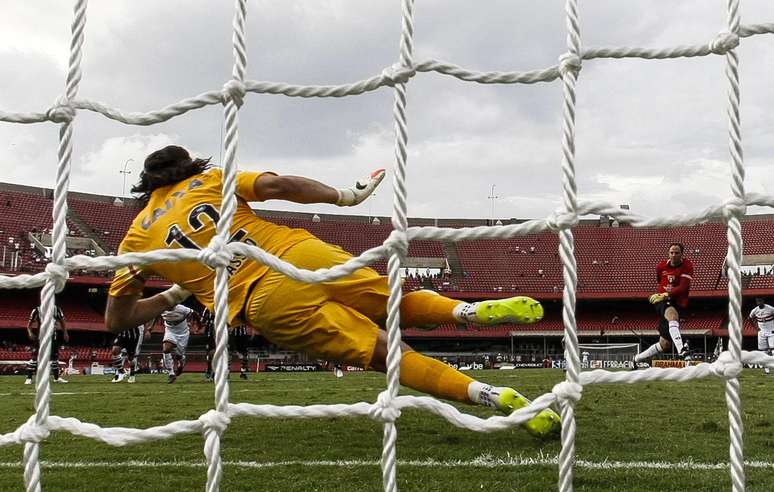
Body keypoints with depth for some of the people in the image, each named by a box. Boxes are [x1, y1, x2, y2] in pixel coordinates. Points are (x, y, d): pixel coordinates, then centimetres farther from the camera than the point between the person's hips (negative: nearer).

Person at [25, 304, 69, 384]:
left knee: (55, 356, 8)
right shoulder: (36, 310, -8)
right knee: (35, 356, -11)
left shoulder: (56, 309, -1)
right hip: (40, 336, -3)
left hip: (53, 337, 3)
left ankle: (57, 377, 19)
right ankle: (29, 378, -8)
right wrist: (30, 332, -19)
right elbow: (29, 324, -2)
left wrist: (65, 333, 5)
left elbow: (62, 321, 11)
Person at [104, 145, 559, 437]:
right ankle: (475, 310, -7)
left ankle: (492, 395, -15)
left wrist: (174, 294, 32)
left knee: (386, 352, 0)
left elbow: (117, 318, 18)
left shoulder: (136, 240, 17)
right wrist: (345, 197, 9)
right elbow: (275, 184, -2)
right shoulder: (208, 179, 16)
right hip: (301, 255, 1)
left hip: (267, 306, -1)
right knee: (399, 302, 21)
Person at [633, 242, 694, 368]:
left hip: (678, 304, 1)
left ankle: (637, 359, 20)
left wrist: (666, 294, -28)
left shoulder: (687, 266, -5)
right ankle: (682, 351, -57)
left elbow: (683, 287, -18)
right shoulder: (661, 266, 4)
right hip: (662, 301, -1)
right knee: (672, 315, -39)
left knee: (664, 345, 1)